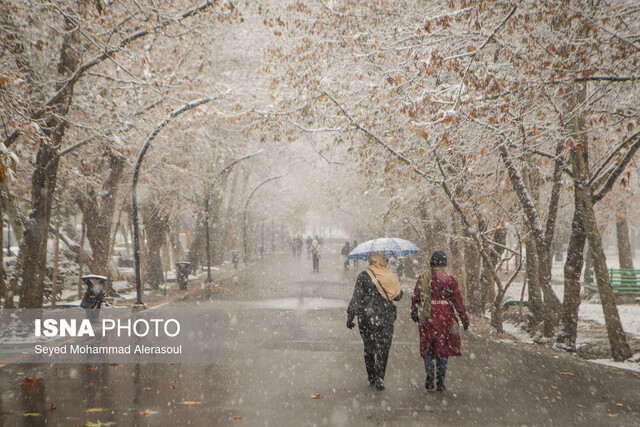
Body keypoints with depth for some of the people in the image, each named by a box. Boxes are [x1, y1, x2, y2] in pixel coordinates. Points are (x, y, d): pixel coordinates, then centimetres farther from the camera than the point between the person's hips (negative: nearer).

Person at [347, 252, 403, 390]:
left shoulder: (364, 276, -7)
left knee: (369, 348, 14)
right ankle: (379, 378, -1)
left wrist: (350, 316, -6)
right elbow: (398, 296, 8)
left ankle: (371, 378, 20)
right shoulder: (391, 276, -1)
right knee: (383, 349, 6)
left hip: (367, 318, -1)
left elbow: (356, 298, -10)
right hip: (386, 318, 1)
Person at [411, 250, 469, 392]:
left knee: (427, 348, 14)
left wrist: (414, 314, 26)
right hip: (445, 316, -2)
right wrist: (464, 318, 3)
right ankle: (440, 381, 11)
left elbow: (415, 298, 10)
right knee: (443, 348, 8)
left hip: (426, 317, 2)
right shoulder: (449, 279, -6)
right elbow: (457, 301, -4)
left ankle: (429, 374, -4)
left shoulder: (423, 278, 3)